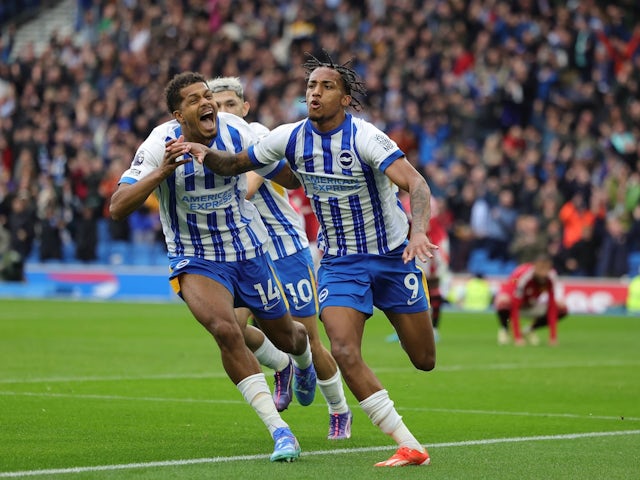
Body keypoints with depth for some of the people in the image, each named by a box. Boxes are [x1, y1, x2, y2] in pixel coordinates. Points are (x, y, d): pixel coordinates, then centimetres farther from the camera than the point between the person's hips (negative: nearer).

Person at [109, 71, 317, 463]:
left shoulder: (237, 132, -13)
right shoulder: (160, 146, -19)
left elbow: (285, 174, 5)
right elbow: (118, 208, -25)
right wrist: (162, 171, -35)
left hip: (248, 250, 3)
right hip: (196, 261, -2)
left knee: (284, 336, 16)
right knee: (226, 330, -28)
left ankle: (305, 358, 58)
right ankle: (279, 431, -21)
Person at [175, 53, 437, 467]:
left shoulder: (364, 137, -21)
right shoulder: (290, 137, -7)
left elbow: (417, 184, -30)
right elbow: (235, 164, 6)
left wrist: (419, 231, -49)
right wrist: (206, 153, -16)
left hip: (393, 256, -3)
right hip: (339, 261, 3)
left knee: (424, 360, 5)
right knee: (345, 352, -21)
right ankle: (410, 447, -18)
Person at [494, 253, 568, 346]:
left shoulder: (552, 277, -23)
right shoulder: (523, 276, -36)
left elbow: (552, 307, -21)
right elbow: (514, 307, -37)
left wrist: (553, 337, -26)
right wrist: (517, 337, -42)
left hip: (530, 303, 5)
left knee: (562, 309, -15)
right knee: (504, 303, -41)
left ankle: (530, 330, 4)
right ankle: (504, 329, -7)